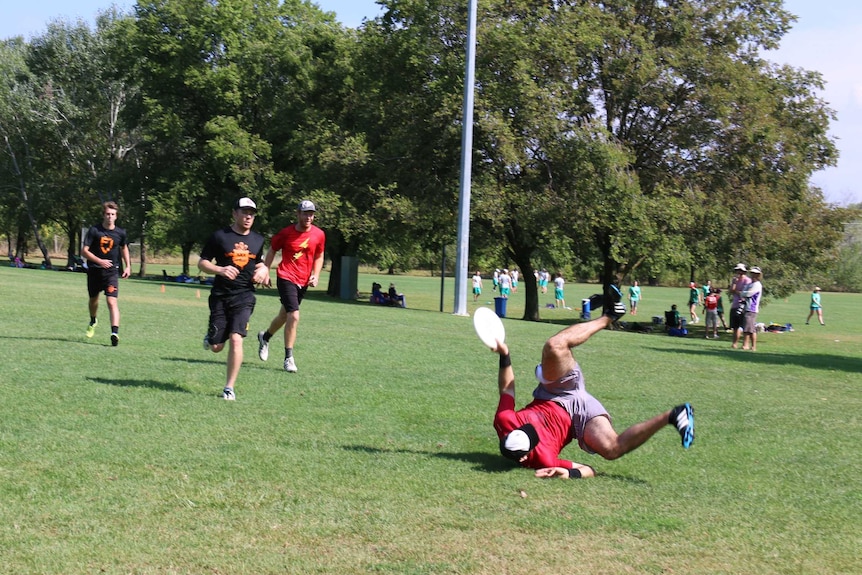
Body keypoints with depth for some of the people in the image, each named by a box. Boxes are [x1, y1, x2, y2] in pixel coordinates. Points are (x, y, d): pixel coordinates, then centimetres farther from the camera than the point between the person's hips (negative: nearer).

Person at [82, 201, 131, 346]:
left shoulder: (120, 233, -3)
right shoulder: (94, 231, -9)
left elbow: (124, 248, 18)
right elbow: (84, 251, -12)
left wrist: (128, 266, 12)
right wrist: (100, 261, -24)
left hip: (111, 271, -1)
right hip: (94, 270, 1)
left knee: (112, 301, -16)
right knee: (93, 299, 20)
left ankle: (115, 333, -26)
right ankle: (93, 321, 50)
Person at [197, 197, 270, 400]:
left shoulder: (257, 240, 10)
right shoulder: (220, 236, -2)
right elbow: (201, 263, 0)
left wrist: (263, 269, 3)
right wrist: (220, 270, -19)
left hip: (244, 296, 1)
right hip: (220, 295, -1)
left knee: (236, 339, -15)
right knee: (216, 347, 0)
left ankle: (229, 388, -5)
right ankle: (211, 336, 40)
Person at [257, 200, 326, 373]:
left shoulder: (319, 235, 0)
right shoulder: (286, 233, -8)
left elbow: (319, 257, 14)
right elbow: (272, 250, 6)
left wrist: (316, 275, 1)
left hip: (304, 281, 5)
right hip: (286, 278, -5)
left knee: (285, 315, 18)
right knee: (294, 316, -18)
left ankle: (265, 336, 48)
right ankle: (289, 358, -9)